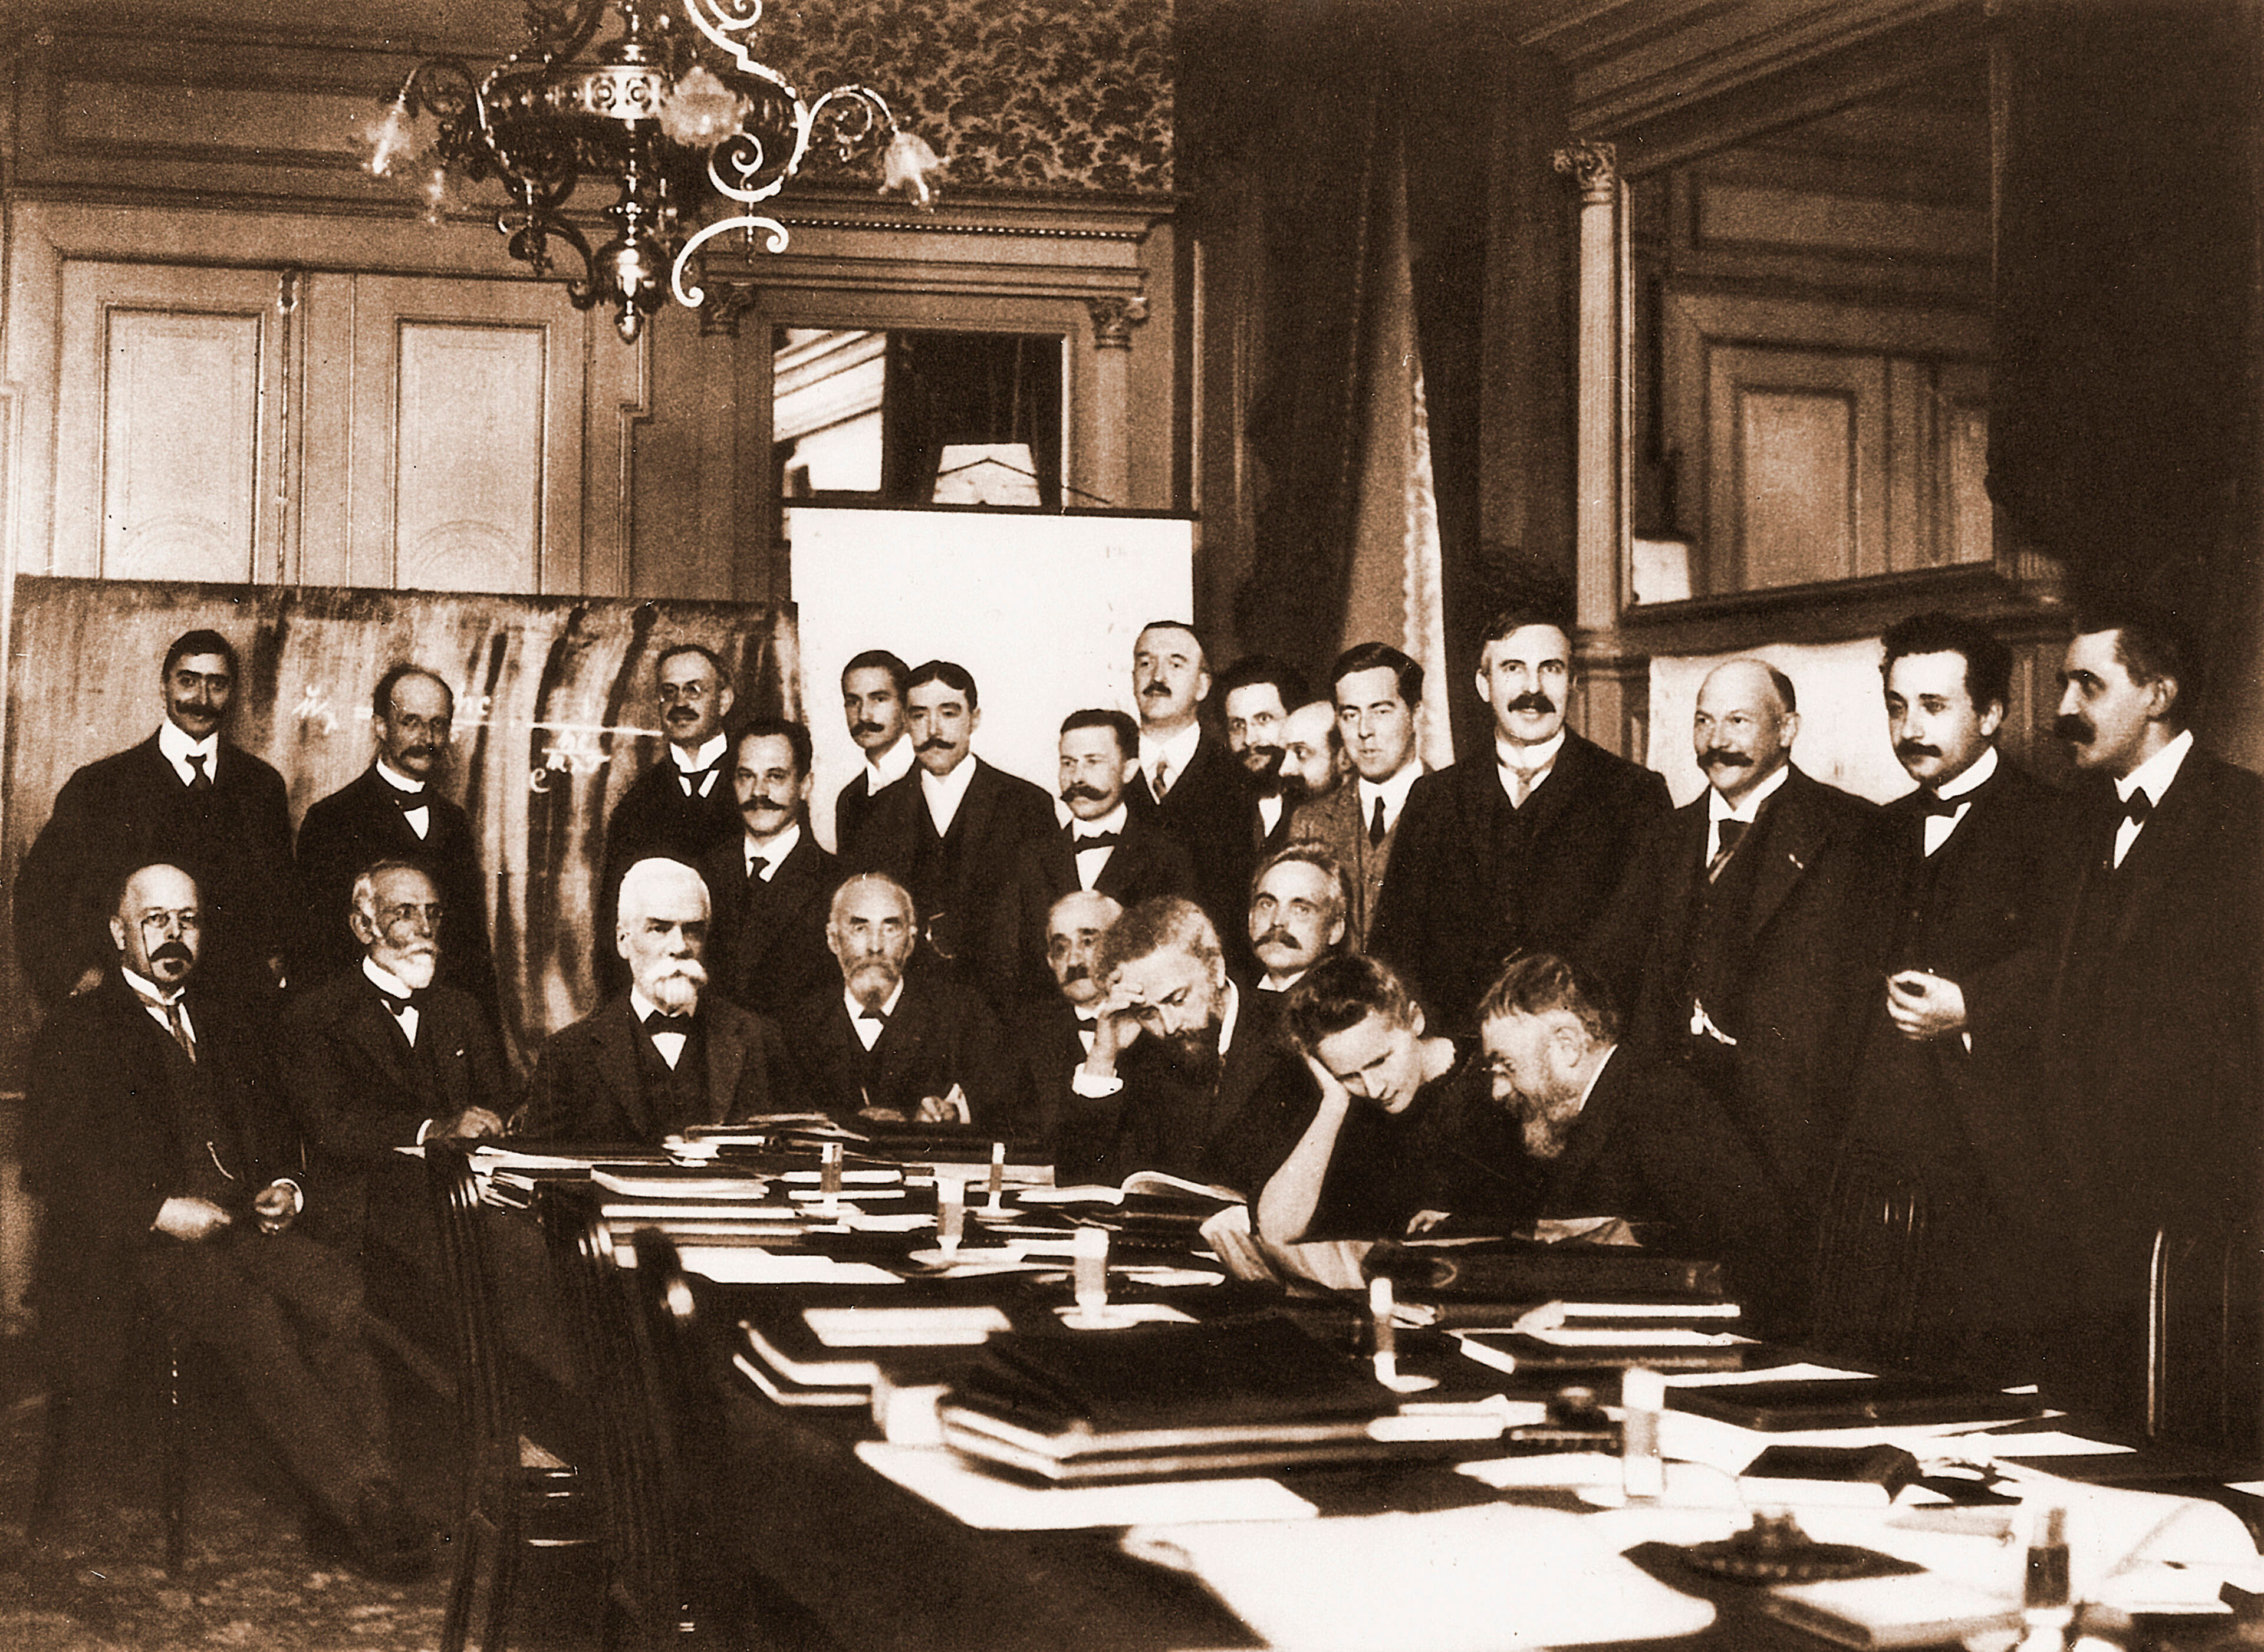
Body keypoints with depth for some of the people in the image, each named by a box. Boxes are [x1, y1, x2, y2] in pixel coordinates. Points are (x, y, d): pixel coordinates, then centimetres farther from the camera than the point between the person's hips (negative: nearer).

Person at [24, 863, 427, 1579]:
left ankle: (367, 1490, -29)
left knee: (341, 1296, -27)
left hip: (247, 1225, 5)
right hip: (137, 1247, -5)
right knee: (254, 1318, -33)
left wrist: (284, 1187, 2)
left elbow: (273, 1125, 26)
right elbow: (54, 1163, -4)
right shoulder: (77, 1030, 6)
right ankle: (357, 1505, -31)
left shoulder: (223, 1022, 24)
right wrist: (160, 1210, -16)